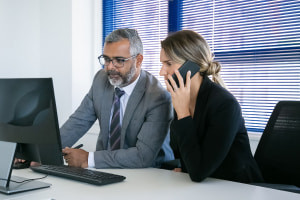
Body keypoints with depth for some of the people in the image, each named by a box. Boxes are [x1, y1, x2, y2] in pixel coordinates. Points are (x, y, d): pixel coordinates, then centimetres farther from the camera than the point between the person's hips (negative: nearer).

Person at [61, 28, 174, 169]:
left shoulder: (158, 98, -22)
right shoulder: (101, 79, -1)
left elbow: (143, 156, -26)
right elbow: (79, 121, 3)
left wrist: (89, 159, -24)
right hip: (106, 168, 6)